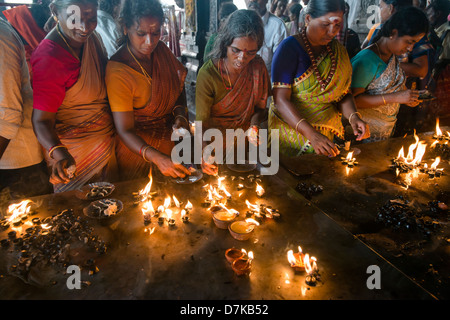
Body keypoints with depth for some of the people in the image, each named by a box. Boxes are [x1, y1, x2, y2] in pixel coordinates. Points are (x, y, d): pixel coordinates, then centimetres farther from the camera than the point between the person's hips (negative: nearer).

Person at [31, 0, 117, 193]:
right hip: (76, 157, -7)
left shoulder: (90, 38, -1)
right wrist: (58, 153, -43)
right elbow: (41, 120, -26)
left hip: (106, 147, 8)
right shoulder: (50, 58, -25)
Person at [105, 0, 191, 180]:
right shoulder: (117, 72, -25)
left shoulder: (161, 50, -7)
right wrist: (156, 157, -43)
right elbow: (125, 131, -27)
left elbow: (178, 89, 8)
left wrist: (180, 115, -13)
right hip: (138, 146, -5)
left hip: (171, 139, 6)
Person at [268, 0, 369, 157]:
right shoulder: (289, 48, -16)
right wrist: (311, 134, -34)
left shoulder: (337, 50, 3)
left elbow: (344, 92, 8)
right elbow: (280, 99, -23)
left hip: (326, 130, 6)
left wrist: (353, 116, -14)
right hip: (291, 126, -5)